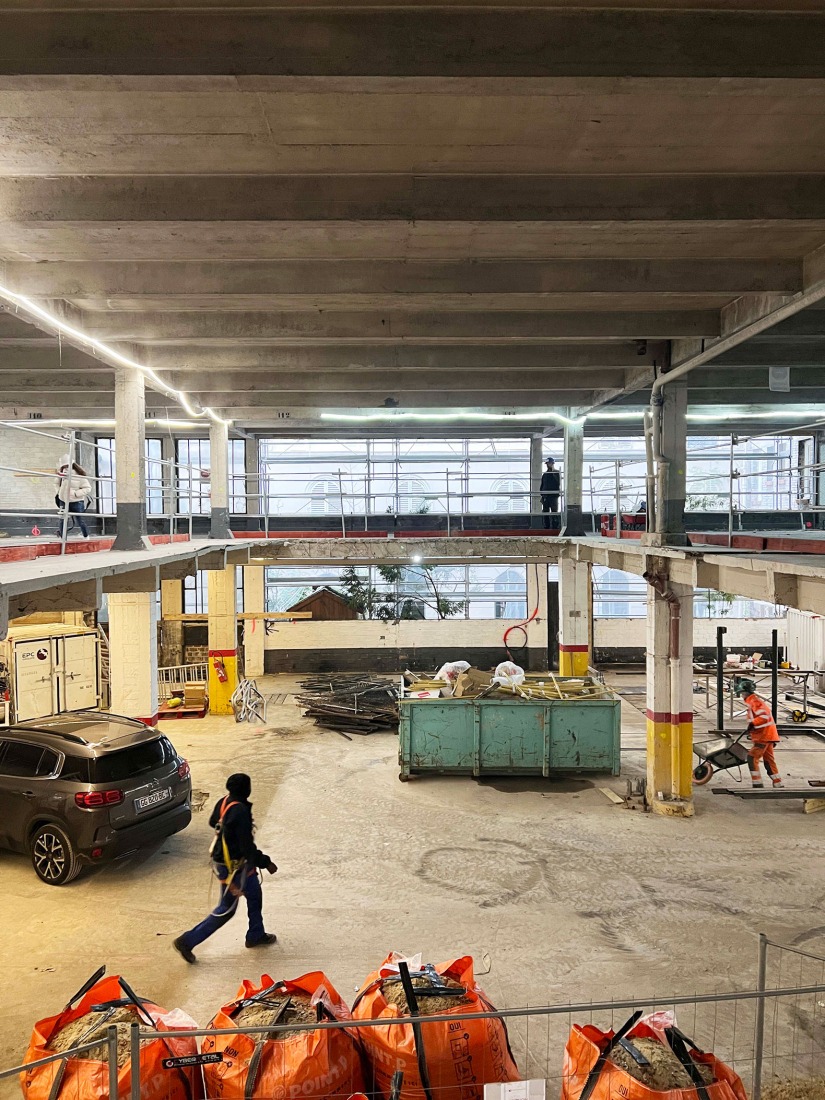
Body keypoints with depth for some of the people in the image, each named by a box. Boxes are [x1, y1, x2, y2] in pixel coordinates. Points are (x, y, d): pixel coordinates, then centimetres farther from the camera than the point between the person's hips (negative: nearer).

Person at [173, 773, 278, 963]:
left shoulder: (223, 803, -5)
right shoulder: (241, 812, -31)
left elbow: (213, 822, 15)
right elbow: (247, 846, -27)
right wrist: (265, 863, -16)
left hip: (222, 859, 9)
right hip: (233, 866, -9)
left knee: (254, 895, 23)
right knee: (226, 910, 6)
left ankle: (256, 936, 40)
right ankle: (187, 941, 14)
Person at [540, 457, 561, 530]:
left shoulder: (557, 473, 1)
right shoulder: (545, 474, 15)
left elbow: (558, 484, -8)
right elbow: (542, 485, 16)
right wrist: (542, 495, 9)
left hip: (553, 496, -5)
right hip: (545, 496, 5)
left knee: (554, 513, -4)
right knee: (545, 513, 5)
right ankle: (546, 528, 10)